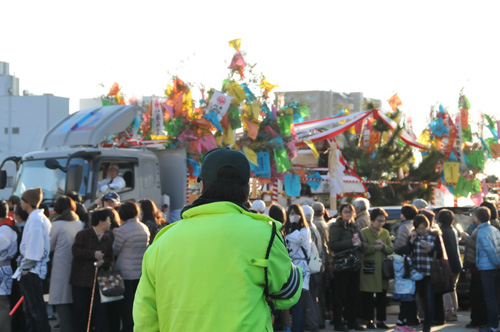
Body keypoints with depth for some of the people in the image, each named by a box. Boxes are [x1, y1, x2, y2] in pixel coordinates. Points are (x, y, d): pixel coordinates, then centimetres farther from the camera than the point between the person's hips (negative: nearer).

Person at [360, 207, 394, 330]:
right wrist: (375, 247, -17)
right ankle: (369, 320, 8)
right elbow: (363, 249, -11)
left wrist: (383, 246, -11)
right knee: (368, 297, 1)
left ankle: (380, 320, 13)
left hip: (382, 269, 4)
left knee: (382, 297, 6)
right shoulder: (364, 232, -1)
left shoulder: (385, 233, 13)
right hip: (369, 269, -4)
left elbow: (391, 250, 7)